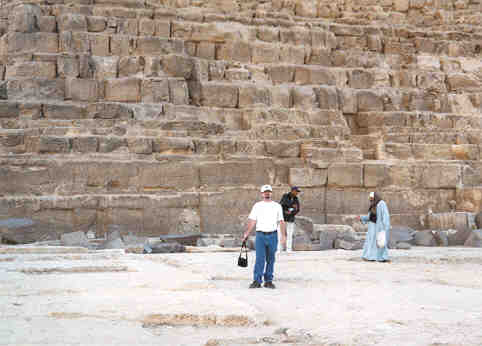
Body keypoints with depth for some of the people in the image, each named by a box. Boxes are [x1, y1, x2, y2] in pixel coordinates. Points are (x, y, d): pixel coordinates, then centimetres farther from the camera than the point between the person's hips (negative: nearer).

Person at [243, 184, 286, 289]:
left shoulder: (277, 206, 10)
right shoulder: (257, 206, 8)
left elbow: (281, 222, 6)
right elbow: (252, 221, 4)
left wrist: (283, 235, -5)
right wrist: (246, 233, -5)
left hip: (273, 236, 1)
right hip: (260, 235, -1)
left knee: (270, 260, 5)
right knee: (260, 258, -10)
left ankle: (268, 281, 12)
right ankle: (257, 281, -10)